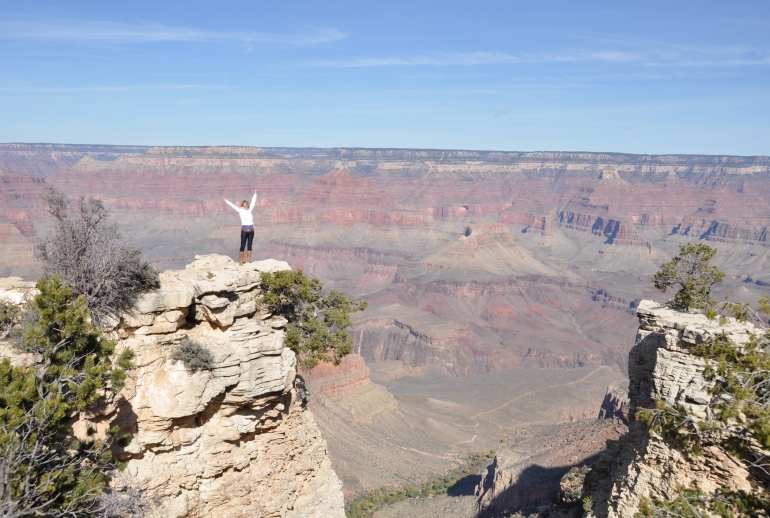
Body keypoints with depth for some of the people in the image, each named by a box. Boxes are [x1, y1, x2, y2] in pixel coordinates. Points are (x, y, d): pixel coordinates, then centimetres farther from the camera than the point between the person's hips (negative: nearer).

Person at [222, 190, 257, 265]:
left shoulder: (250, 210, 14)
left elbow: (253, 202, 26)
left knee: (249, 246, 6)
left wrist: (255, 194, 37)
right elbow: (232, 205, 6)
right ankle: (240, 262, 4)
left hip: (251, 231, 4)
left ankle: (248, 261, 10)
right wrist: (226, 200, 7)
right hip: (244, 231, -4)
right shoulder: (240, 210, 5)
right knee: (242, 247, -1)